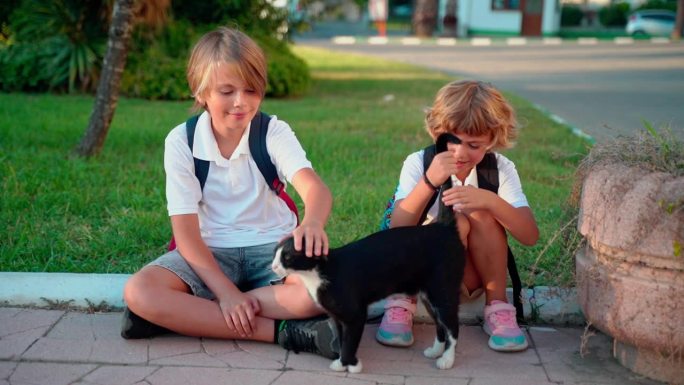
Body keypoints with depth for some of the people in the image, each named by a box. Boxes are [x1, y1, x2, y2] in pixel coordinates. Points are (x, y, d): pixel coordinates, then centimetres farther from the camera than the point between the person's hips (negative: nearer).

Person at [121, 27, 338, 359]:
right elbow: (185, 232, -12)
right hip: (210, 253, 0)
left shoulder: (274, 132, -8)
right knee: (138, 292, -28)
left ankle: (186, 315, -22)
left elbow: (314, 186, -27)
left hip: (272, 247, 0)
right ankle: (281, 331, -28)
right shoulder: (181, 141, -8)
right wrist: (227, 293, -25)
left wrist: (312, 222, -53)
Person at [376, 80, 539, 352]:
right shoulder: (418, 164, -13)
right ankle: (402, 302, -15)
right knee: (454, 223, -31)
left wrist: (490, 200, -35)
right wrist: (428, 182, -39)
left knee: (481, 215, -25)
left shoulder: (501, 169, -8)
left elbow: (530, 236, -18)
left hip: (472, 278, 2)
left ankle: (497, 307, -15)